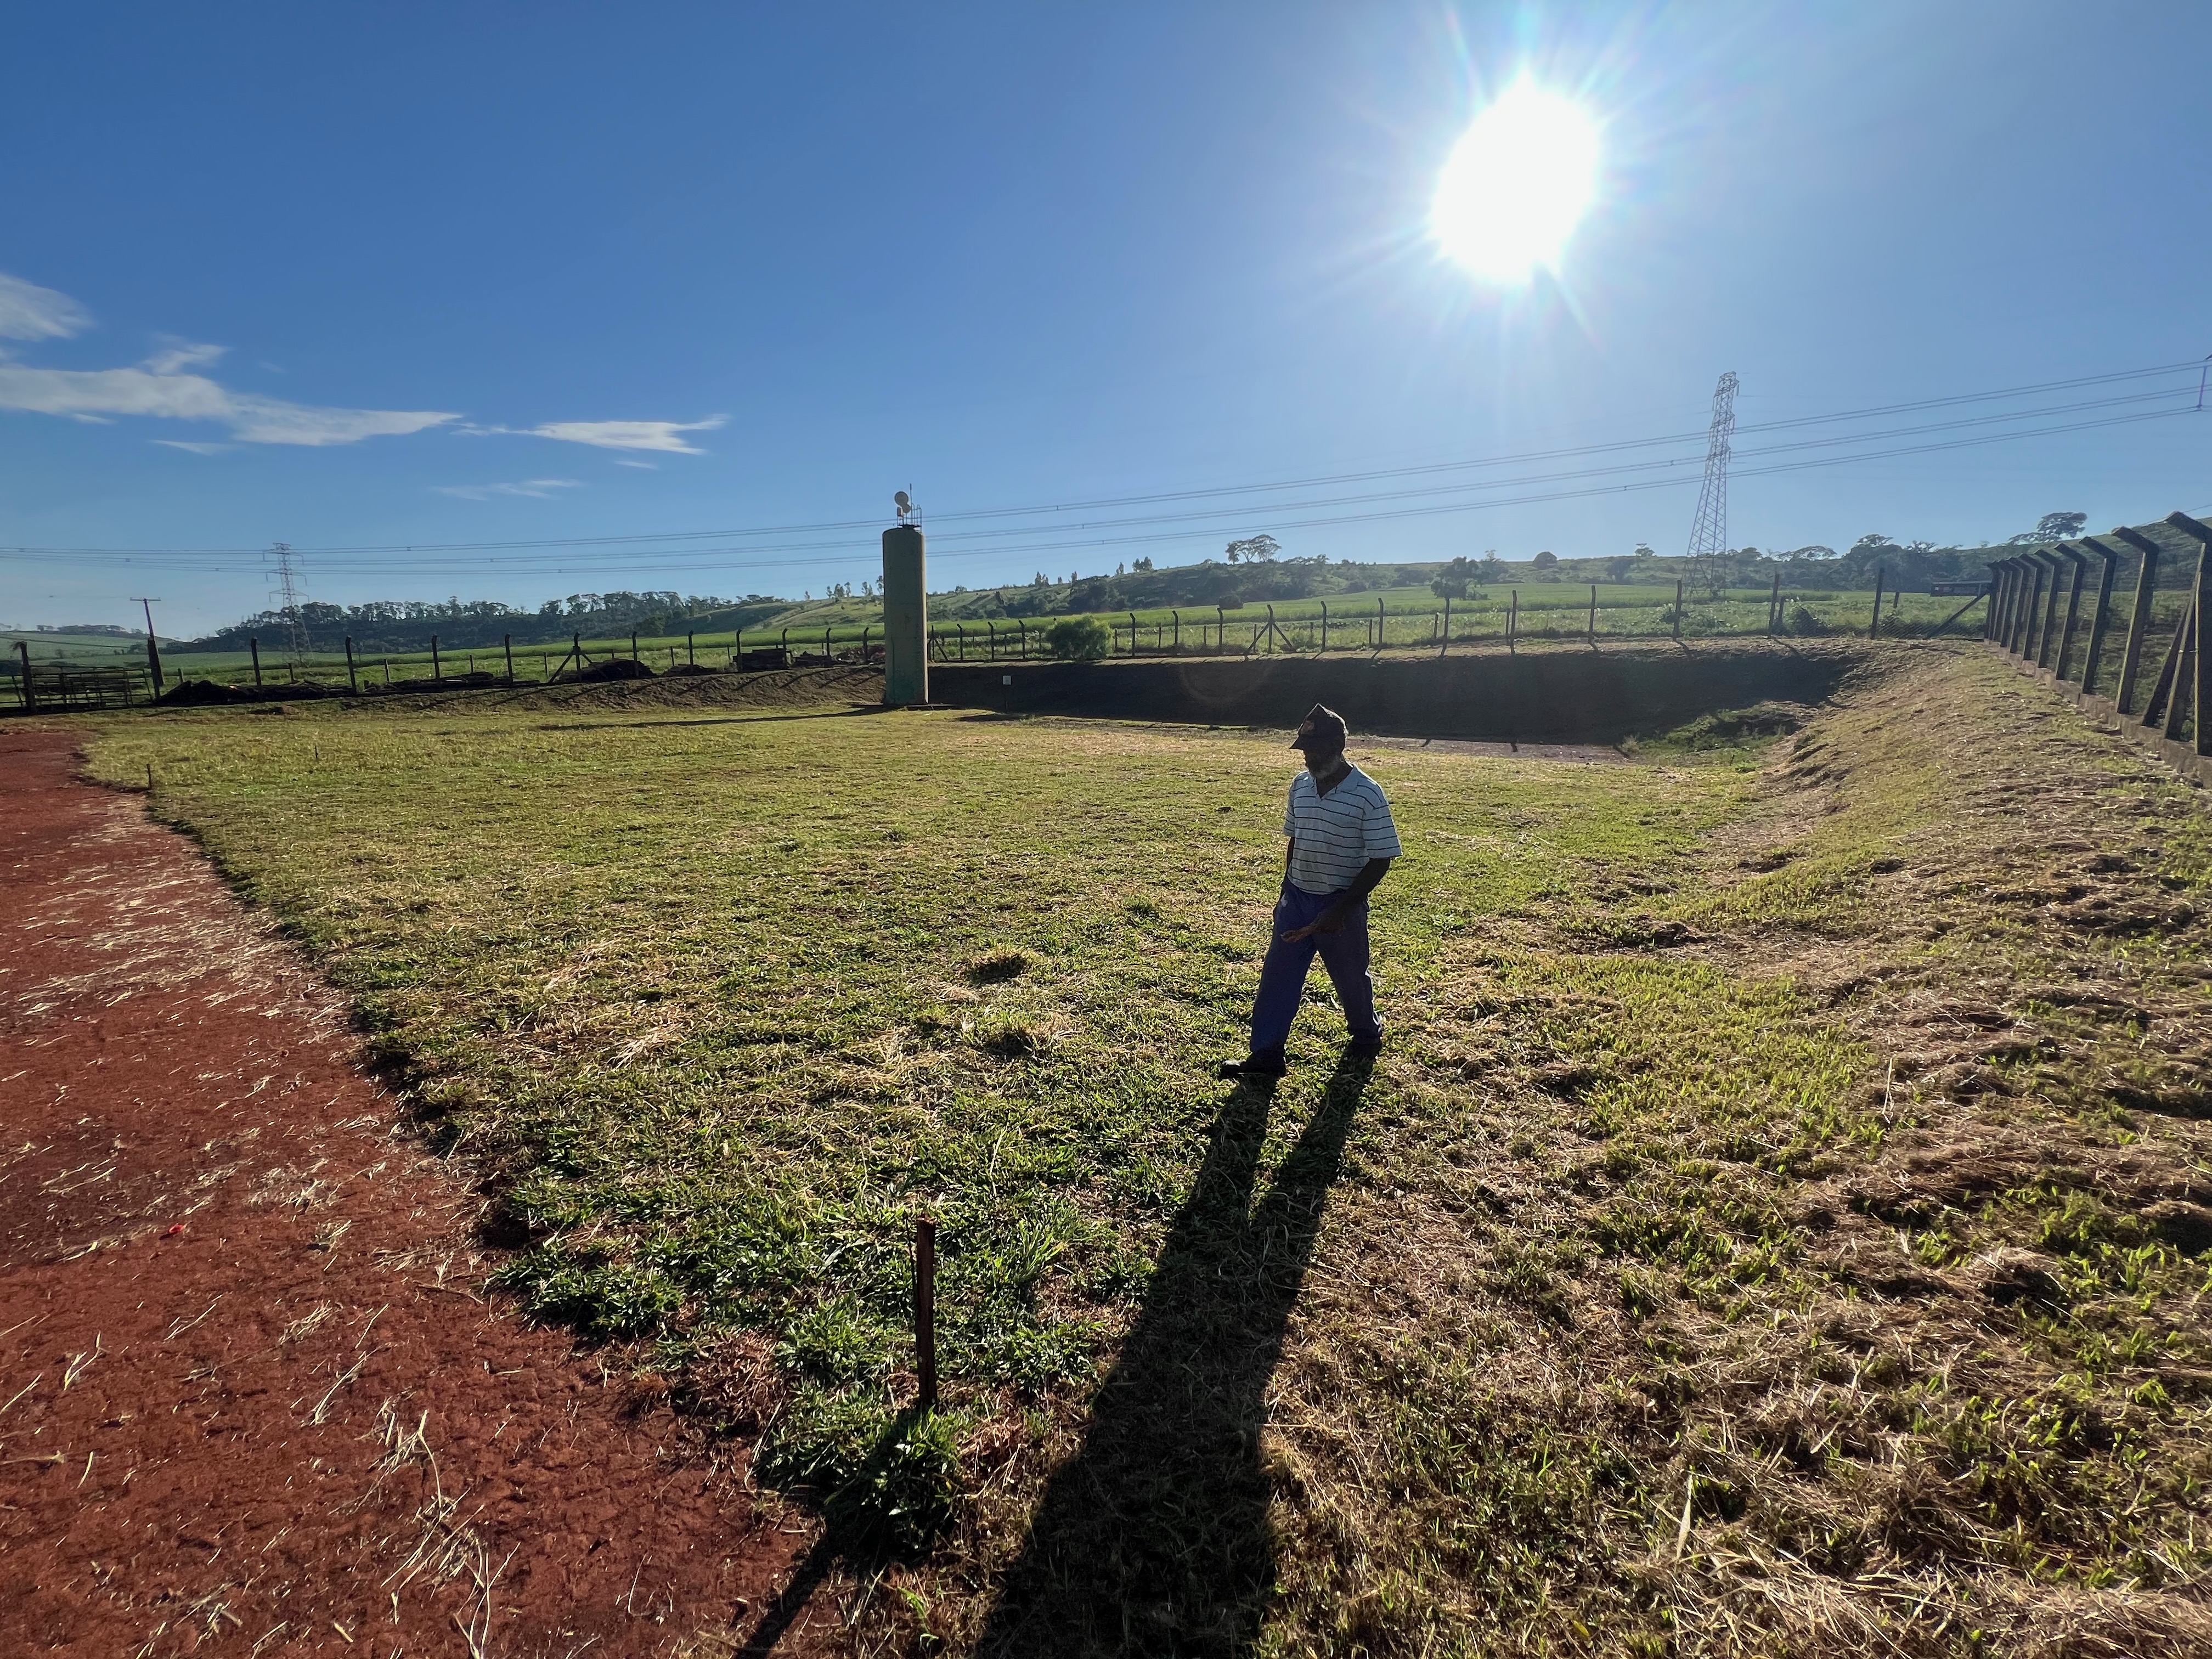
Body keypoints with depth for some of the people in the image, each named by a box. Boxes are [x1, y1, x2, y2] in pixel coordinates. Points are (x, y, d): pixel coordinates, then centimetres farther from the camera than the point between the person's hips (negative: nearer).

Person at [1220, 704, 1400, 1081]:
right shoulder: (1300, 785, 2)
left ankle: (1367, 1036, 41)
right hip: (1297, 898, 5)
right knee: (1277, 977, 3)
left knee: (1351, 978, 14)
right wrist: (1285, 894, 12)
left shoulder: (1367, 795, -17)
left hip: (1341, 904, -5)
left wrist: (1340, 910, -18)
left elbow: (1380, 861, -15)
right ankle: (1266, 1055, 10)